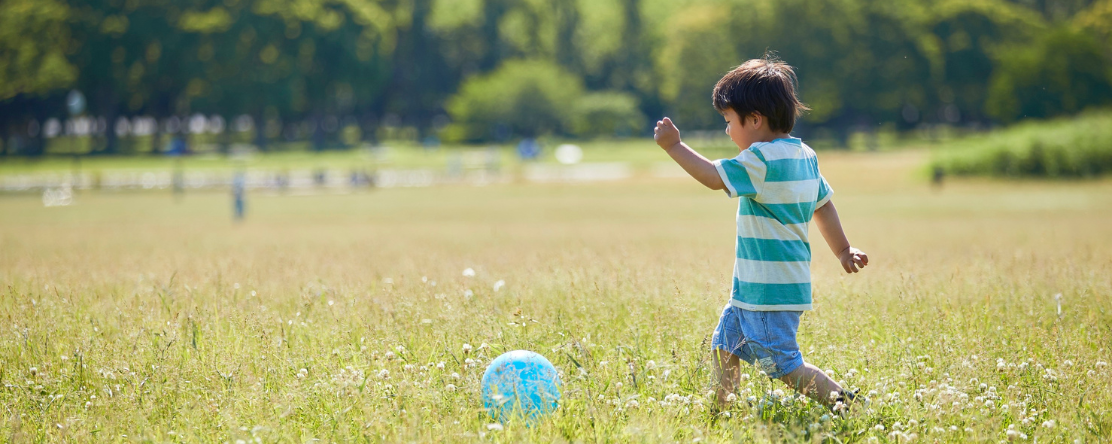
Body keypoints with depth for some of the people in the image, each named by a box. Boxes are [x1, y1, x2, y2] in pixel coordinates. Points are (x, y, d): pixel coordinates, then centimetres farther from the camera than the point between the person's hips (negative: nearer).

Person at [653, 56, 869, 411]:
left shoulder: (763, 159, -20)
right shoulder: (803, 155, 9)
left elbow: (714, 177, -21)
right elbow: (823, 205, 19)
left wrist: (673, 146, -13)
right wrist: (843, 251, 29)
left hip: (771, 290, -10)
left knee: (782, 365, -6)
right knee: (725, 345, 17)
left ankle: (844, 403, -3)